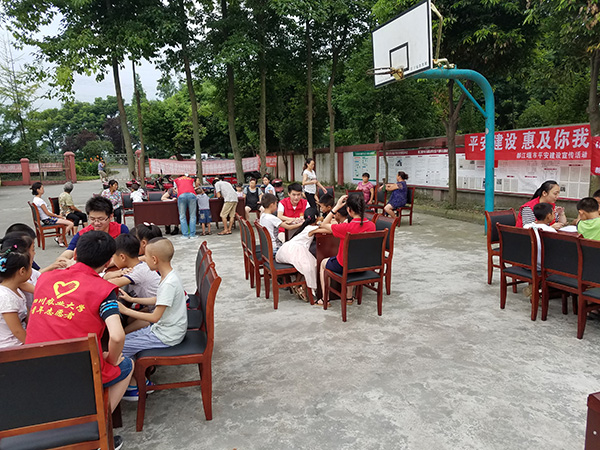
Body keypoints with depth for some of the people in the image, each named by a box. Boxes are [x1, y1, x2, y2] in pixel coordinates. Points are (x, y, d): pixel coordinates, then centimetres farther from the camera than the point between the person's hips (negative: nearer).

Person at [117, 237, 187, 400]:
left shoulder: (169, 283, -28)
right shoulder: (169, 276, 2)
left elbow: (155, 317, -26)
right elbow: (158, 300, 18)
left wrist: (125, 310, -18)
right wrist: (132, 299, 17)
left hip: (166, 337, -10)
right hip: (162, 328, 10)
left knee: (120, 348, -5)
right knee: (128, 339, 16)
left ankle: (134, 387, 13)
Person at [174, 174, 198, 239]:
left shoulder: (176, 180, 31)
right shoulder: (191, 179, 33)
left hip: (181, 195, 0)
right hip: (192, 195, 0)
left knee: (182, 216, 5)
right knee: (192, 216, 4)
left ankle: (185, 235, 0)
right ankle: (192, 235, 1)